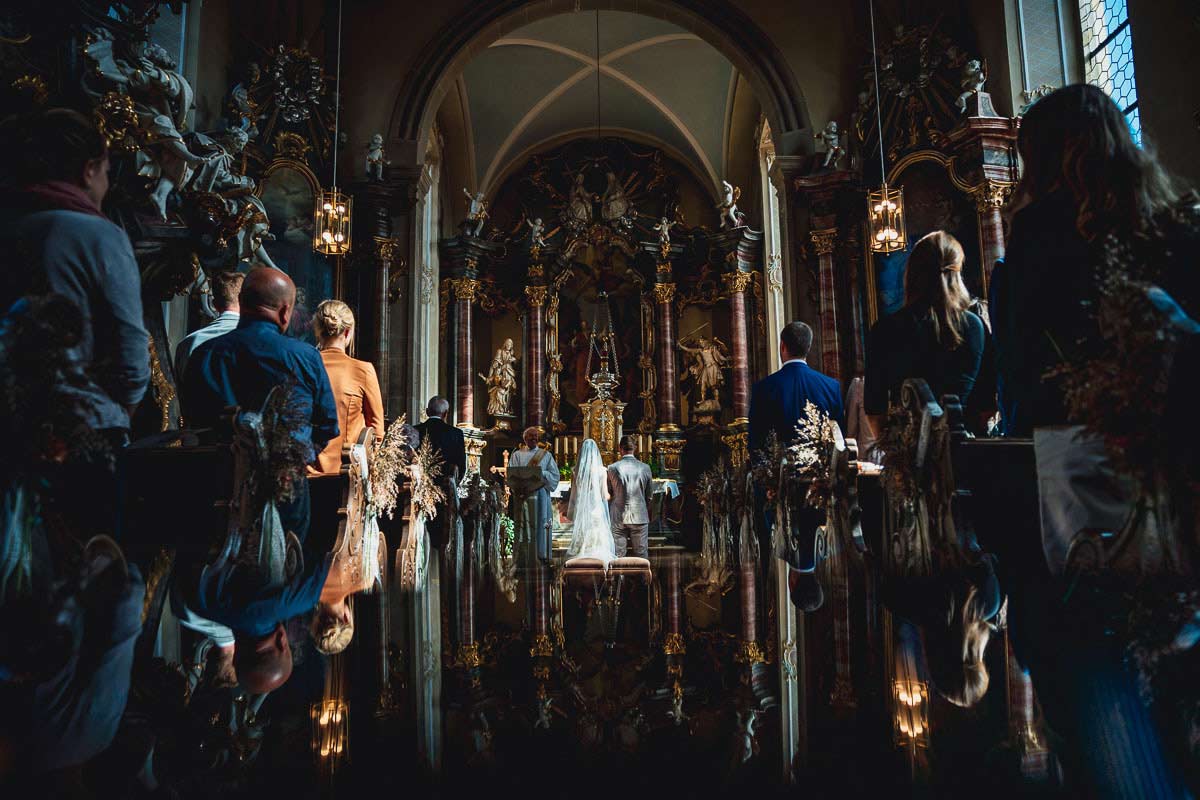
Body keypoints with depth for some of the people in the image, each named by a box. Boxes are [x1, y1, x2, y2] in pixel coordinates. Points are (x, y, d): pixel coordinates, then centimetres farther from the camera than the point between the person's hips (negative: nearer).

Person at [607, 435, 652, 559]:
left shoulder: (612, 468, -6)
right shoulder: (645, 467, -3)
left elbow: (608, 494, 4)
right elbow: (649, 495, 6)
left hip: (618, 518, -1)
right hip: (640, 516, 1)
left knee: (618, 556, 5)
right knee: (642, 555, 9)